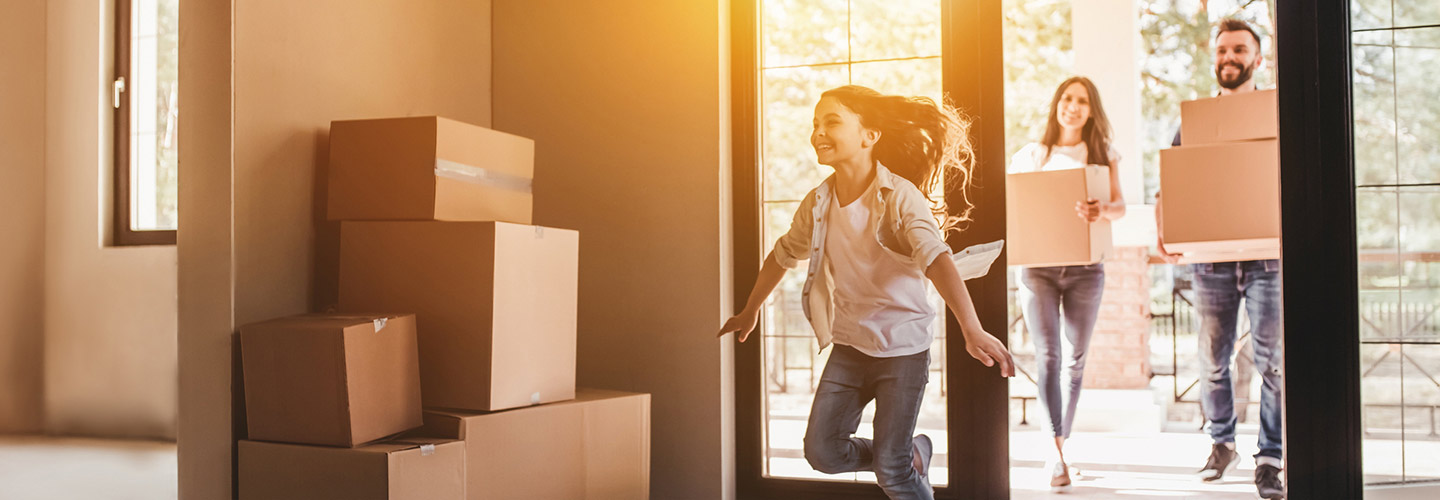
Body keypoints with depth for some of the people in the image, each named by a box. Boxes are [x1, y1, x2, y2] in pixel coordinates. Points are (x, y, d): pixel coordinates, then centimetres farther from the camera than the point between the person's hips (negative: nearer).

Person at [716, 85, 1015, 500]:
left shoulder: (899, 197, -19)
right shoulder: (818, 202, -1)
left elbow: (937, 259, -33)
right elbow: (783, 255, 16)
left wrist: (972, 331, -46)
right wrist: (750, 311, 27)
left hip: (902, 348, -5)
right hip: (848, 346, 6)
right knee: (822, 452, 2)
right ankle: (913, 454, 26)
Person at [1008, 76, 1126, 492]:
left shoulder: (1103, 155, 8)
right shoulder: (1030, 155, 9)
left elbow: (1120, 205, -5)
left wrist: (1103, 211, -28)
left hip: (1085, 268, 1)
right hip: (1038, 266, -1)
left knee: (1075, 359, 7)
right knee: (1048, 356, -11)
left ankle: (1060, 445, 22)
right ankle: (1057, 450, -13)